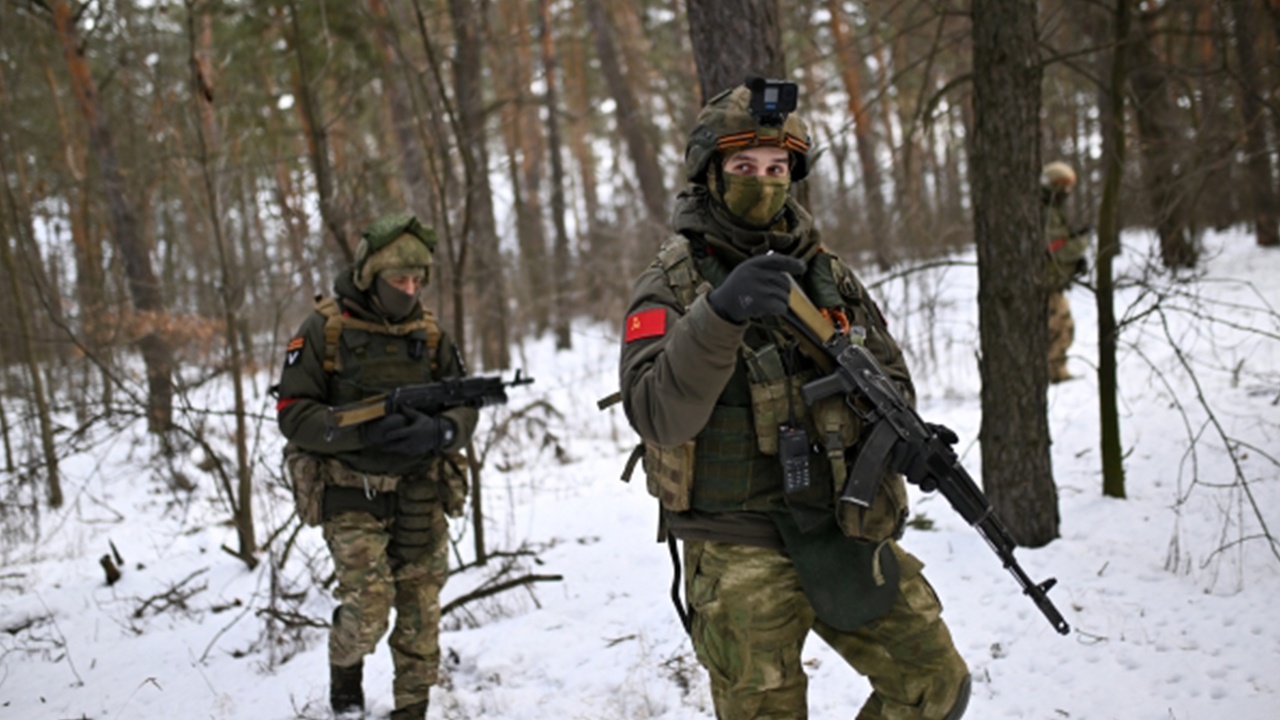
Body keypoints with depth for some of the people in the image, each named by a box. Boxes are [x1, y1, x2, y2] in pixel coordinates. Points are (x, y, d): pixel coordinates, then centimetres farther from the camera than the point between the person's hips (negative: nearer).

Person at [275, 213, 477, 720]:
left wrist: (442, 431, -17)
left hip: (421, 498, 4)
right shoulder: (324, 330, -6)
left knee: (420, 613, 5)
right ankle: (345, 664, 22)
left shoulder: (429, 334, 5)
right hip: (352, 498, -3)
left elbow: (464, 408, 6)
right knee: (368, 609, -11)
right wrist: (365, 431, -22)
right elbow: (294, 414, -9)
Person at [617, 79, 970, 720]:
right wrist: (720, 313, -37)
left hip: (847, 536, 5)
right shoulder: (673, 282, -9)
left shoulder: (826, 272, 7)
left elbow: (891, 373, 15)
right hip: (741, 554, -5)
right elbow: (657, 416, -23)